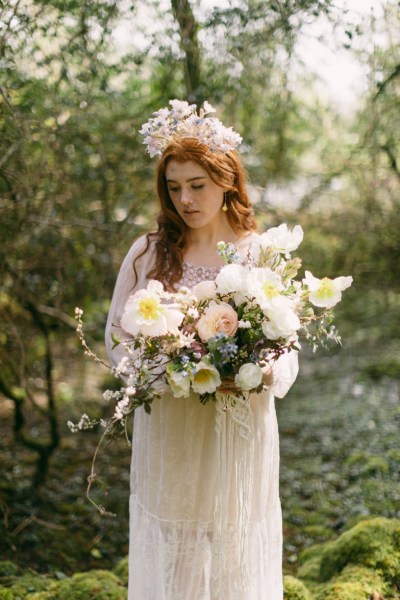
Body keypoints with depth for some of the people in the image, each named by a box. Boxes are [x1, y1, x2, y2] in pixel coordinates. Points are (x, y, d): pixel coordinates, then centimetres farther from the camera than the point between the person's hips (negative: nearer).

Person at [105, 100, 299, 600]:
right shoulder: (148, 253, 1)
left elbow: (288, 353, 2)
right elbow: (116, 335, 5)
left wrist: (260, 372, -21)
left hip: (240, 434, 0)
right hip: (168, 435, 0)